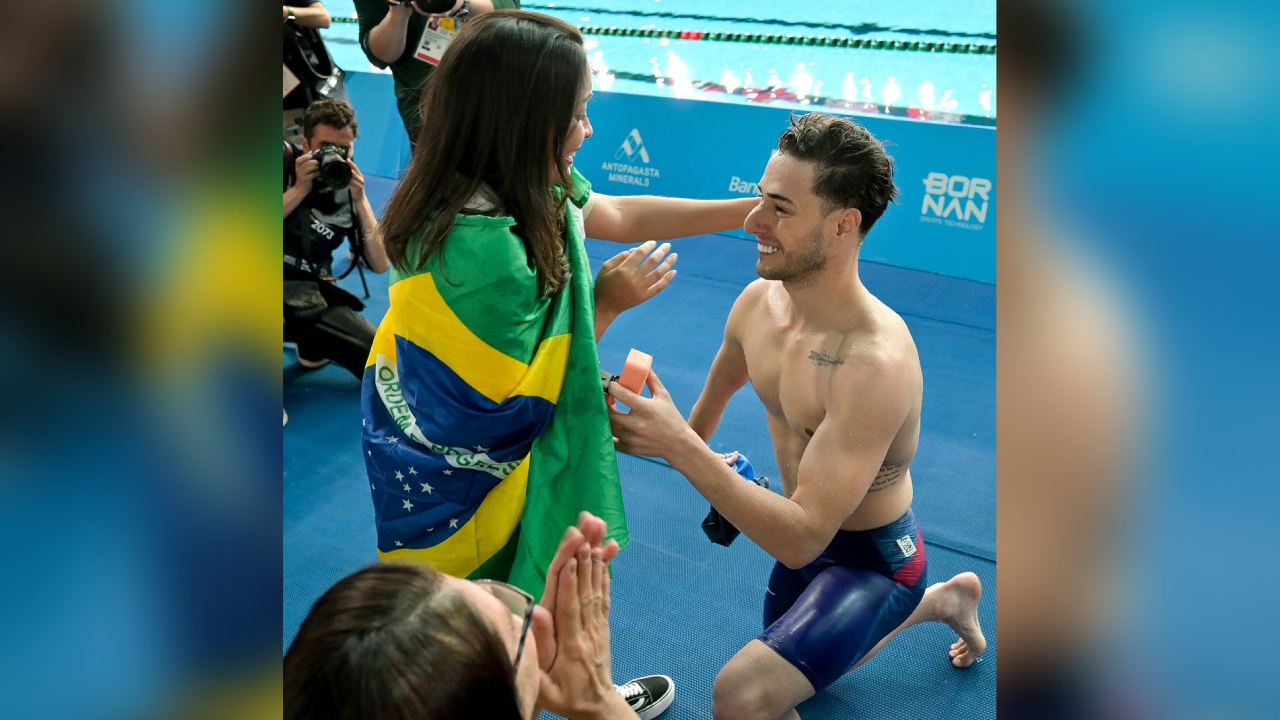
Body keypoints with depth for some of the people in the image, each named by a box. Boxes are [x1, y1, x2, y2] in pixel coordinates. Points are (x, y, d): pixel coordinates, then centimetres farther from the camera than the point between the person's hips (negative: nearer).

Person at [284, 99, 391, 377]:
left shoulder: (348, 192, 8)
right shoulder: (287, 160, 2)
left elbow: (380, 264, 2)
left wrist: (360, 200, -6)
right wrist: (299, 189, -12)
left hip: (311, 295, 5)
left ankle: (312, 344, 27)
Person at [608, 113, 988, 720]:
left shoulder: (876, 363, -37)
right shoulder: (758, 302, -14)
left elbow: (801, 540, -37)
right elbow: (723, 380, 11)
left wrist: (678, 447, -42)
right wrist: (694, 449, 26)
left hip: (874, 560, -7)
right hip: (806, 532, 7)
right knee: (797, 668, 32)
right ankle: (943, 599, 51)